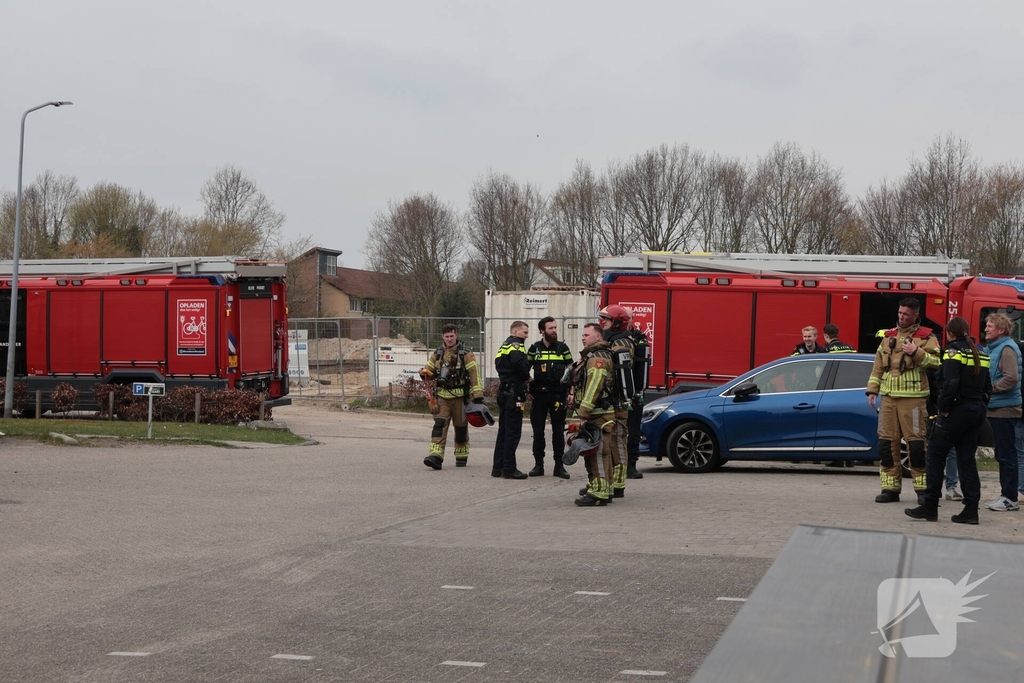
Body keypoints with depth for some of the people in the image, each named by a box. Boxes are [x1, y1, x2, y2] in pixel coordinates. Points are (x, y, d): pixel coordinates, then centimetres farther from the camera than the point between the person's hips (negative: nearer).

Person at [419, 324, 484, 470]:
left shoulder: (465, 354, -3)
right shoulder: (437, 354, 9)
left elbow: (474, 375, -7)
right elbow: (430, 370, 19)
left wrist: (478, 396, -13)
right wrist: (424, 373, -7)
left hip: (460, 397, -2)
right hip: (442, 396, 2)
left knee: (461, 428, 8)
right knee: (439, 425, -12)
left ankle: (461, 457, 23)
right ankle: (436, 456, -21)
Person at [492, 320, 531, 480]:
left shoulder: (504, 346, 20)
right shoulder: (515, 345, -10)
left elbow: (499, 365, 15)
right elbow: (519, 363, -27)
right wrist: (527, 377, -10)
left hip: (503, 392, 10)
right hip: (514, 393, -10)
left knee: (503, 431, 14)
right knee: (513, 432, -7)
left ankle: (498, 467, 17)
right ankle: (509, 468, -7)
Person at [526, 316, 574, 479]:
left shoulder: (563, 348, 6)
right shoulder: (535, 348, 6)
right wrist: (527, 392, 2)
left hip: (558, 395, 0)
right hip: (539, 394, 0)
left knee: (558, 431, 2)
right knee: (538, 431, 2)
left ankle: (559, 465, 7)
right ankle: (538, 464, 9)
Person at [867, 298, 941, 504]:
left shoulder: (926, 338, 0)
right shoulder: (888, 336, 16)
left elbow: (936, 363, -11)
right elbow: (878, 365, 18)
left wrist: (917, 352, -21)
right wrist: (872, 390, 12)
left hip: (913, 399, -5)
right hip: (888, 397, 5)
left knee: (916, 442, -6)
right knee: (886, 442, 4)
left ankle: (923, 488, 1)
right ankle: (890, 488, 11)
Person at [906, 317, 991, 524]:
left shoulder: (954, 353, -11)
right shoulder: (980, 354, 13)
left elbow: (950, 384, -21)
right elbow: (988, 386, 14)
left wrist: (943, 408, -13)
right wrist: (980, 405, 15)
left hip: (957, 412, -7)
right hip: (977, 412, 8)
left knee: (935, 456, 1)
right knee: (967, 458, 9)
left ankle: (930, 506, -1)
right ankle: (971, 510, 4)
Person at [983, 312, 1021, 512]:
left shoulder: (1007, 349, -13)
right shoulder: (992, 348, 16)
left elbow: (1011, 378, -22)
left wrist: (990, 388, -15)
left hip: (1005, 409, -10)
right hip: (996, 408, 10)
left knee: (1006, 454, -6)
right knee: (1002, 454, 12)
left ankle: (1010, 498, -2)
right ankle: (1006, 495, 17)